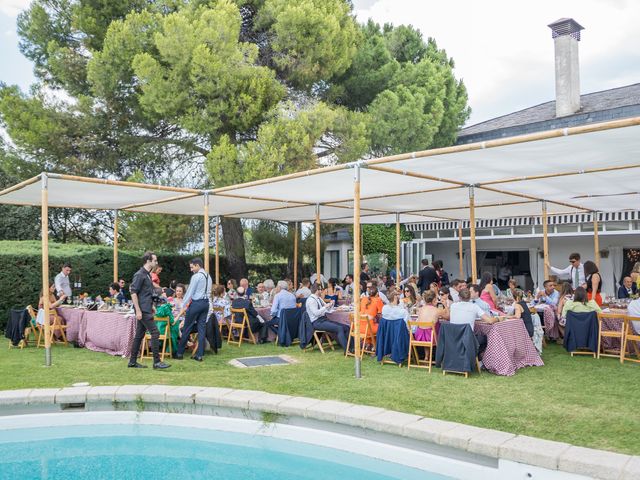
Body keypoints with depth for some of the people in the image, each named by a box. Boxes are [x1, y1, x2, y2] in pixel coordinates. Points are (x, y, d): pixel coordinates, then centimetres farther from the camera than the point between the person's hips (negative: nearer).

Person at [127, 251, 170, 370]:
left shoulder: (147, 274, 16)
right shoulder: (139, 274, -13)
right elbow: (133, 292, -17)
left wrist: (151, 306, 21)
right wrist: (138, 311, -20)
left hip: (146, 309, 10)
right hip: (143, 310, -10)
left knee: (139, 335, 12)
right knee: (155, 333, -10)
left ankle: (132, 362, 17)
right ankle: (156, 362, -7)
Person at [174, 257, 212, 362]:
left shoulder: (196, 276, -11)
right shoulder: (208, 276, 13)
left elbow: (189, 292, -11)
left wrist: (183, 306, -7)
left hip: (196, 303, -7)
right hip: (206, 303, 7)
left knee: (187, 328, 3)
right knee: (202, 328, 6)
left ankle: (179, 353, 11)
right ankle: (199, 355, 6)